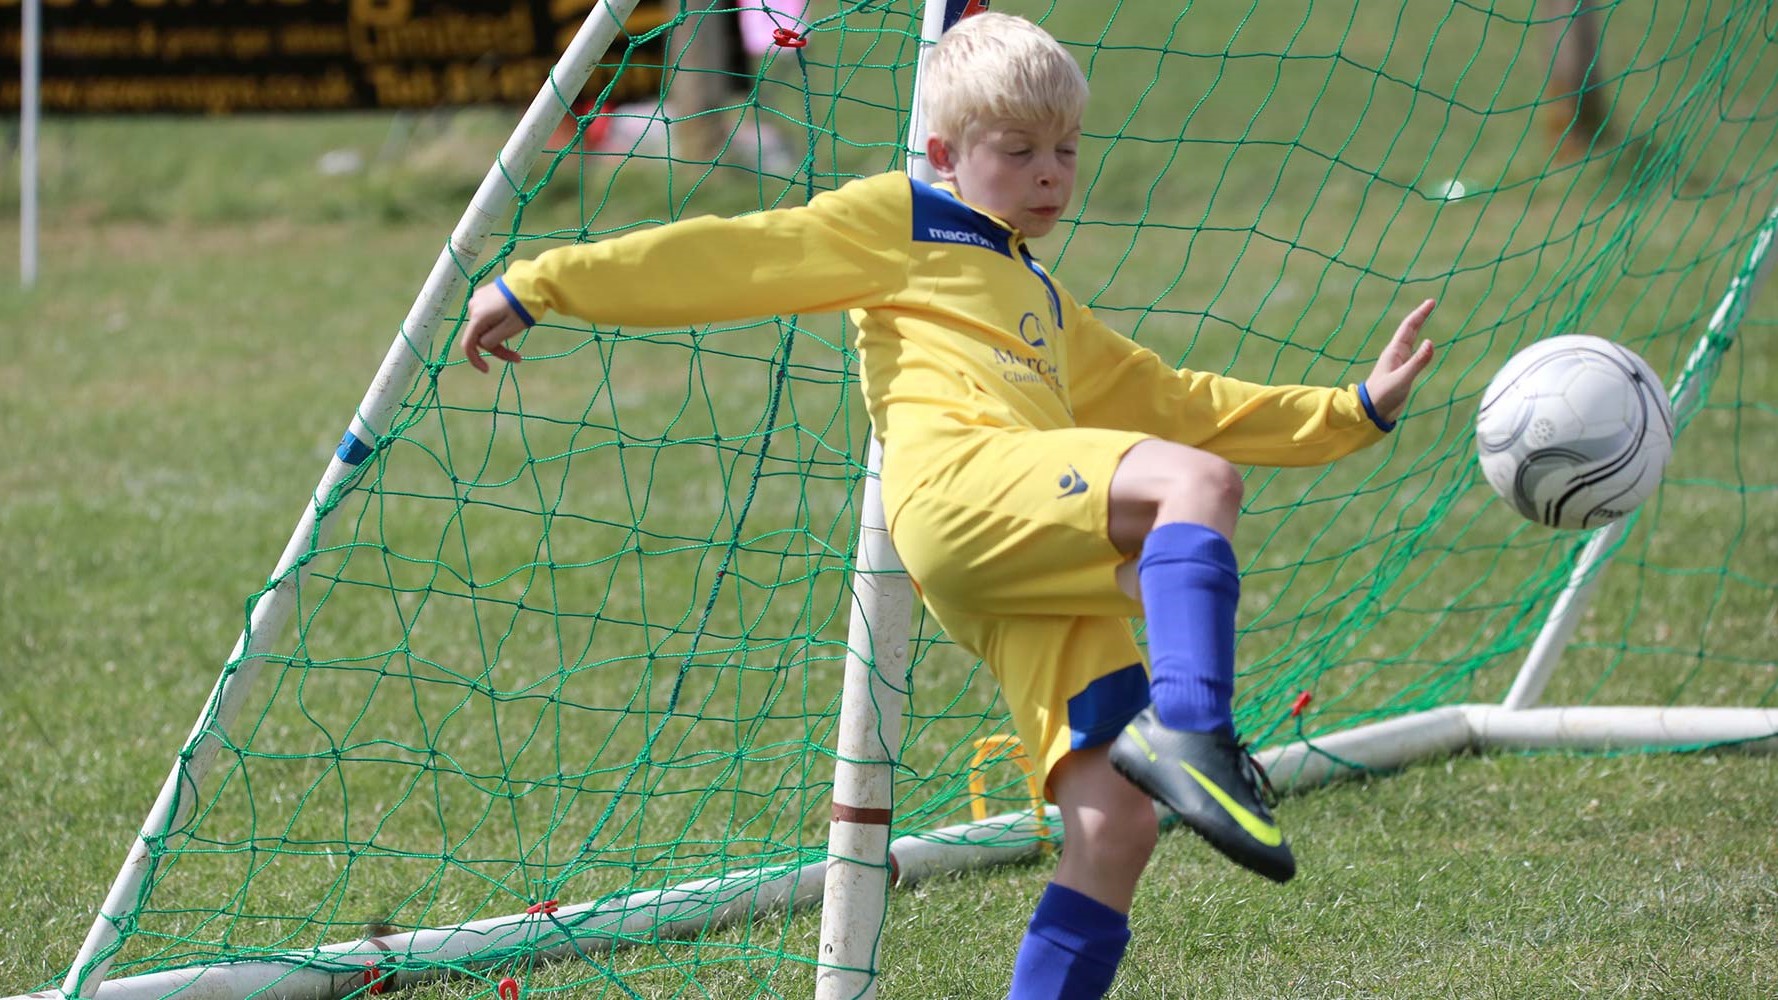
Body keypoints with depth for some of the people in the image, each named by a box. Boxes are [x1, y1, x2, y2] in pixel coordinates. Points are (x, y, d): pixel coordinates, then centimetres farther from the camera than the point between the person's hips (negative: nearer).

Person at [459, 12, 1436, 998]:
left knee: (1113, 825, -9)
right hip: (956, 481, -7)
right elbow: (726, 258, 14)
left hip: (1048, 578, 7)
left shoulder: (1050, 314, 40)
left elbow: (1182, 406, 46)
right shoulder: (894, 220, 20)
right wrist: (539, 286, 9)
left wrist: (1354, 409, 41)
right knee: (1197, 482, -30)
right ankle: (1186, 727, -47)